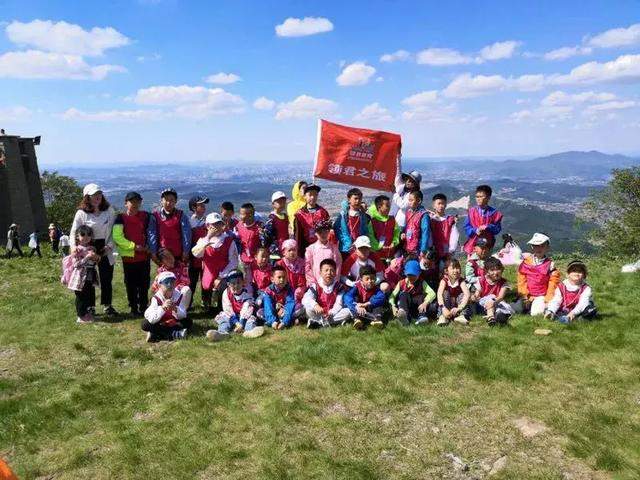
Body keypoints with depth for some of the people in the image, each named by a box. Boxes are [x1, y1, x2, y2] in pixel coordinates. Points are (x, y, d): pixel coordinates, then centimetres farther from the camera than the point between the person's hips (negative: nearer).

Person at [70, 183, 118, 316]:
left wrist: (110, 246, -8)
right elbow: (73, 234, -4)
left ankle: (107, 306, 19)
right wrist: (75, 250, -17)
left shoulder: (109, 210, 1)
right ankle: (90, 308, 21)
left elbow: (114, 230, 4)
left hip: (105, 250, 2)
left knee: (107, 279, 7)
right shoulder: (81, 213, -6)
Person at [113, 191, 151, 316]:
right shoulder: (121, 218, -3)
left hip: (144, 256, 2)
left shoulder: (146, 216, 6)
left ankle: (143, 308, 17)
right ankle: (134, 309, 16)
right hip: (129, 257, -2)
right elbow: (117, 237, -11)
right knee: (131, 284, 6)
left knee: (144, 283, 6)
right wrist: (134, 246, -15)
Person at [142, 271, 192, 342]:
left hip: (175, 324, 2)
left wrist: (175, 309, -40)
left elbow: (183, 316, -20)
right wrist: (162, 308, -46)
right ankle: (174, 334, -25)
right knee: (145, 324, -27)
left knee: (189, 322, -21)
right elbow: (151, 319, -31)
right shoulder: (156, 298, -20)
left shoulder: (179, 296, -15)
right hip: (160, 325, -2)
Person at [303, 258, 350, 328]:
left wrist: (331, 313, -28)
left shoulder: (339, 287, -1)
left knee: (347, 312, -26)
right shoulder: (316, 286, -4)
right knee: (308, 309, -27)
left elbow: (339, 303, -10)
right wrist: (315, 305, -41)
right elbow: (306, 299, -20)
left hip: (333, 314, 2)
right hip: (319, 314, -1)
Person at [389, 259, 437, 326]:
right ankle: (404, 317, -47)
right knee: (404, 294, -24)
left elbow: (432, 293, -12)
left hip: (418, 308, 0)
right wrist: (393, 306, -24)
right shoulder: (401, 283, 5)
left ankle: (422, 317, -35)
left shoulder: (421, 283, 4)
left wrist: (425, 303, -31)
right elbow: (392, 296, -4)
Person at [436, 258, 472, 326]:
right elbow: (439, 294, -32)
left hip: (457, 305, 1)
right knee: (445, 293, -27)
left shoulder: (461, 281, -14)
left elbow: (467, 294, -30)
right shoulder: (444, 281, -16)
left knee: (462, 295, -24)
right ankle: (442, 316, -33)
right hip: (447, 305, -1)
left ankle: (462, 315, -27)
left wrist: (459, 308, -43)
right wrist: (443, 308, -48)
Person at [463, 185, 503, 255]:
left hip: (487, 244, 0)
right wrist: (476, 230, -19)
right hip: (473, 244, 0)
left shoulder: (494, 213, -2)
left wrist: (487, 227, -19)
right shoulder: (472, 211, 0)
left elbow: (498, 228, -2)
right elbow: (466, 227, -1)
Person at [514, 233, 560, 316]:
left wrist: (548, 300, -8)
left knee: (536, 313, -24)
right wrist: (524, 296, -5)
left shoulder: (550, 264, 0)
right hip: (527, 296, 2)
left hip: (541, 296, -2)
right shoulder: (526, 262, 4)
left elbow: (553, 283, -2)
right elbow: (522, 281, 3)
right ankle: (528, 305, 8)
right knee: (517, 309, -19)